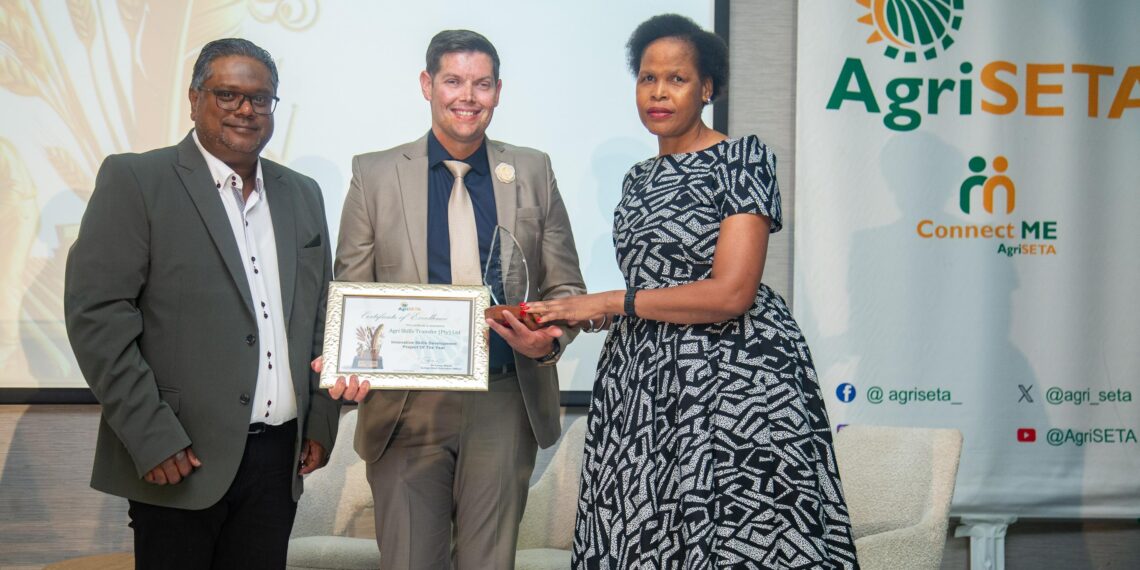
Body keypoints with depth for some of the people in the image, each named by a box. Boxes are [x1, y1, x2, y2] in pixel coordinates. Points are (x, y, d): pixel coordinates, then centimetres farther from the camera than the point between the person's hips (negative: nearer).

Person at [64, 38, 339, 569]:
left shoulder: (302, 195, 13)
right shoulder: (135, 180, -4)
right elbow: (96, 312, -11)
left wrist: (322, 422, 11)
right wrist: (152, 439, -15)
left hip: (279, 459, 5)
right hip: (180, 460, -4)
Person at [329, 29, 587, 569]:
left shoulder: (533, 171, 9)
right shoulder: (374, 175, 4)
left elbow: (565, 287, 12)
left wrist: (550, 339, -10)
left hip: (505, 407, 1)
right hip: (406, 405, -1)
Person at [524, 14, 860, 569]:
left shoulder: (742, 158, -6)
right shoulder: (638, 179, 16)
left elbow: (730, 294, -15)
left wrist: (609, 302, -10)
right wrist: (570, 318, 6)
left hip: (733, 377, -6)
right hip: (644, 378, 6)